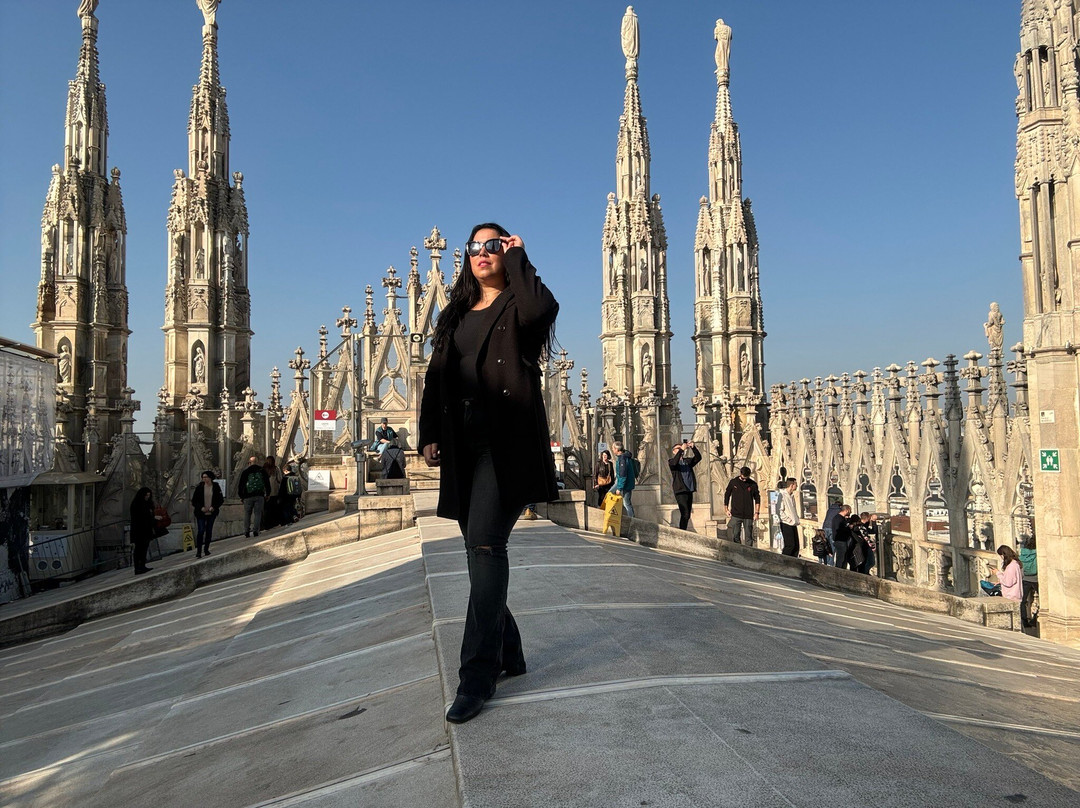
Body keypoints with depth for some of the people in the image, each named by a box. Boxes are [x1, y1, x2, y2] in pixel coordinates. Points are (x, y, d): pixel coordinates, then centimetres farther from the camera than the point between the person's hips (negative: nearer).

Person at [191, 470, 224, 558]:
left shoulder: (216, 487, 0)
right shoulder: (199, 487, -3)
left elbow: (221, 499, 4)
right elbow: (194, 500, 1)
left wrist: (214, 507, -10)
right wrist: (201, 508, -13)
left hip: (212, 513, 2)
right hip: (201, 513, -2)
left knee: (209, 531, 8)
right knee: (201, 531, -9)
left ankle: (206, 549, 20)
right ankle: (198, 551, -6)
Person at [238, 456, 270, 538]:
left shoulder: (245, 472, 3)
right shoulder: (262, 471, 6)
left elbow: (240, 485, 6)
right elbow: (267, 483, 8)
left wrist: (241, 496, 15)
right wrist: (267, 493, 16)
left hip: (248, 496, 0)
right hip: (260, 496, 0)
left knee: (247, 514, 7)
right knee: (258, 514, 2)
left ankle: (246, 532, 3)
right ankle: (256, 531, -5)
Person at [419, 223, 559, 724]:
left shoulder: (516, 306, 5)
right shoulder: (455, 314, 22)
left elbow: (542, 309, -21)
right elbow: (436, 377, 16)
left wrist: (518, 258, -5)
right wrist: (429, 434, 4)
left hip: (506, 442, -6)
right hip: (464, 445, 6)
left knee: (485, 545, -15)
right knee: (482, 549, 9)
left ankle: (478, 674, -9)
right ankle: (508, 653, 23)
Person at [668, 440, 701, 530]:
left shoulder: (687, 460, 18)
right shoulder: (671, 461, 3)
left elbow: (698, 458, 5)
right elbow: (674, 462, -20)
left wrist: (693, 447, -8)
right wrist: (681, 449, -23)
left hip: (689, 491, 6)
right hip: (680, 491, -6)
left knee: (687, 515, 8)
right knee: (685, 514, -15)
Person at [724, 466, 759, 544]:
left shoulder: (753, 484, 2)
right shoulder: (733, 482, 2)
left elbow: (757, 498, 11)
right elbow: (727, 495, 11)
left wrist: (757, 512, 4)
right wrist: (726, 509, 6)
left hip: (748, 515, 0)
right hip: (736, 515, 0)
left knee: (749, 537, 1)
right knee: (735, 536, -2)